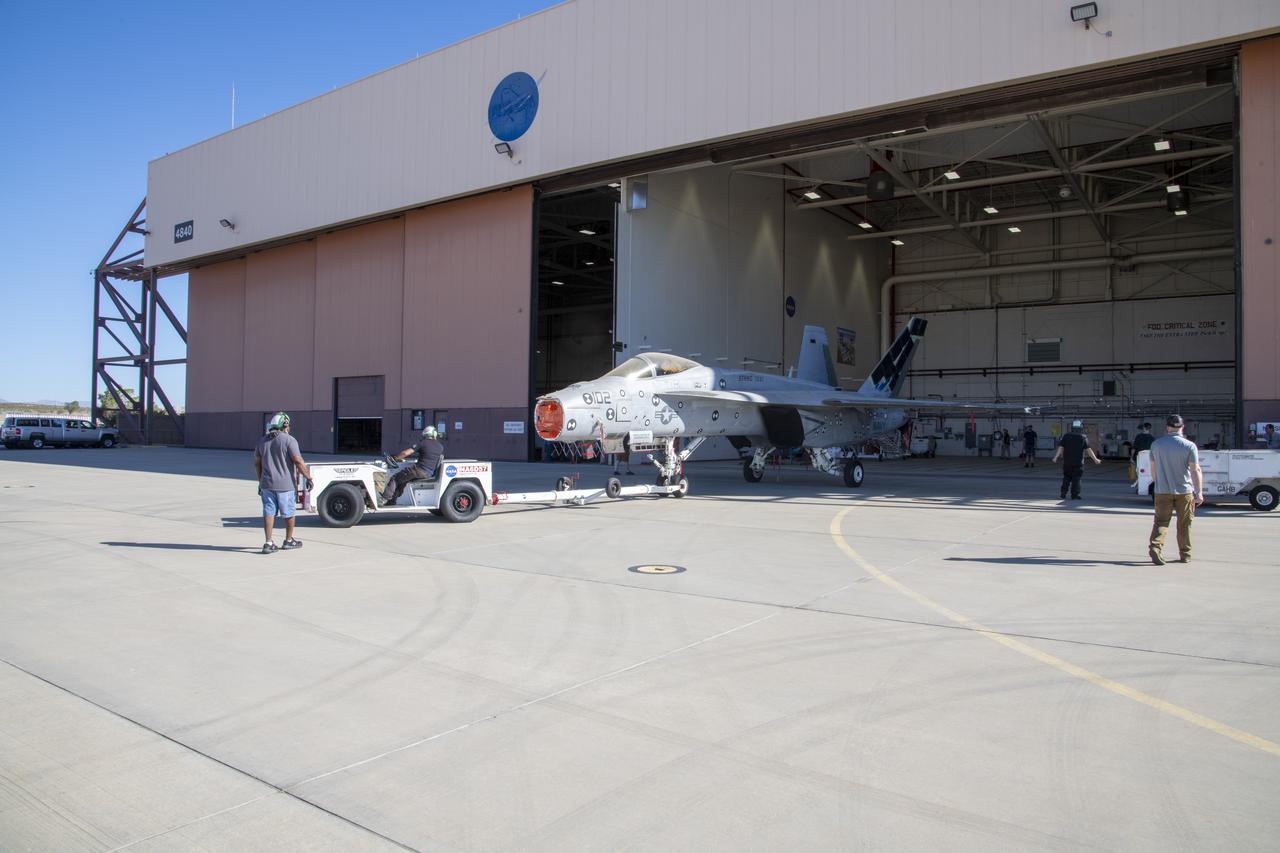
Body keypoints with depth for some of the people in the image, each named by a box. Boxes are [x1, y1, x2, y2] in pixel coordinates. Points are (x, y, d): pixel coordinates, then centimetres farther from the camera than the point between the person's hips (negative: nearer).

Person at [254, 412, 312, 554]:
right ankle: (289, 541, 21)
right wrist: (308, 477, -10)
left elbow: (257, 462, 15)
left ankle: (268, 543, -1)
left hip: (267, 484, 5)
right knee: (289, 513, 10)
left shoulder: (263, 441, 9)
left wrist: (260, 480, 24)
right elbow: (298, 461, -17)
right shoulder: (289, 440, -11)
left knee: (269, 512, 6)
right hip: (286, 484, -5)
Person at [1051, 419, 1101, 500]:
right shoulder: (1083, 437, -4)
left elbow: (1061, 448, -3)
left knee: (1066, 478, 12)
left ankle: (1063, 494, 6)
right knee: (1076, 479, 2)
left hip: (1067, 462, 2)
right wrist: (1095, 459, -1)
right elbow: (1088, 450, -6)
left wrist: (1056, 457, -2)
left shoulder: (1066, 436, 2)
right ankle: (1075, 495, -1)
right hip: (1078, 462, -2)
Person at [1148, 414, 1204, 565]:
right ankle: (1185, 554, 20)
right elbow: (1195, 470, -11)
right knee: (1184, 524, 11)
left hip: (1162, 491, 1)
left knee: (1161, 521, 4)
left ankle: (1155, 546, -18)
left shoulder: (1156, 444, 2)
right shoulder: (1189, 446, -7)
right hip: (1184, 491, -1)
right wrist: (1199, 492, -11)